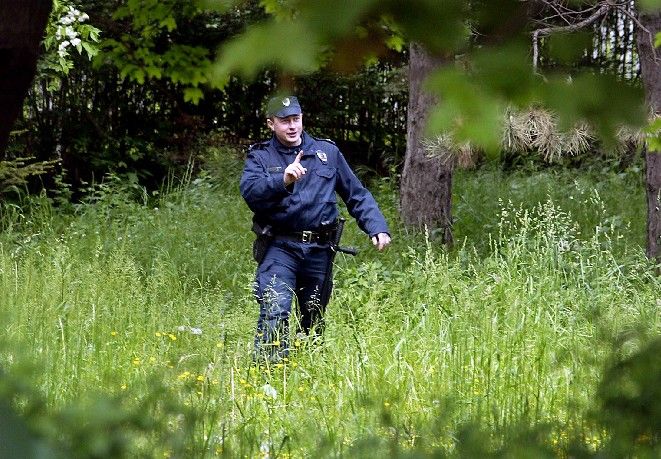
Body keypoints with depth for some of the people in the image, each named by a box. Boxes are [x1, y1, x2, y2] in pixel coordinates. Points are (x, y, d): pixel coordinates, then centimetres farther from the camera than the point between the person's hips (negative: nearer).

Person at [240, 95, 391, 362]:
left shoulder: (327, 152, 12)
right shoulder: (260, 157, 6)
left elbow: (356, 195, 14)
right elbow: (250, 192, -14)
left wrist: (377, 227, 2)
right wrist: (283, 179, -28)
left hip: (319, 250, 3)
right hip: (279, 248, -3)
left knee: (314, 320, 12)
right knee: (275, 311, -20)